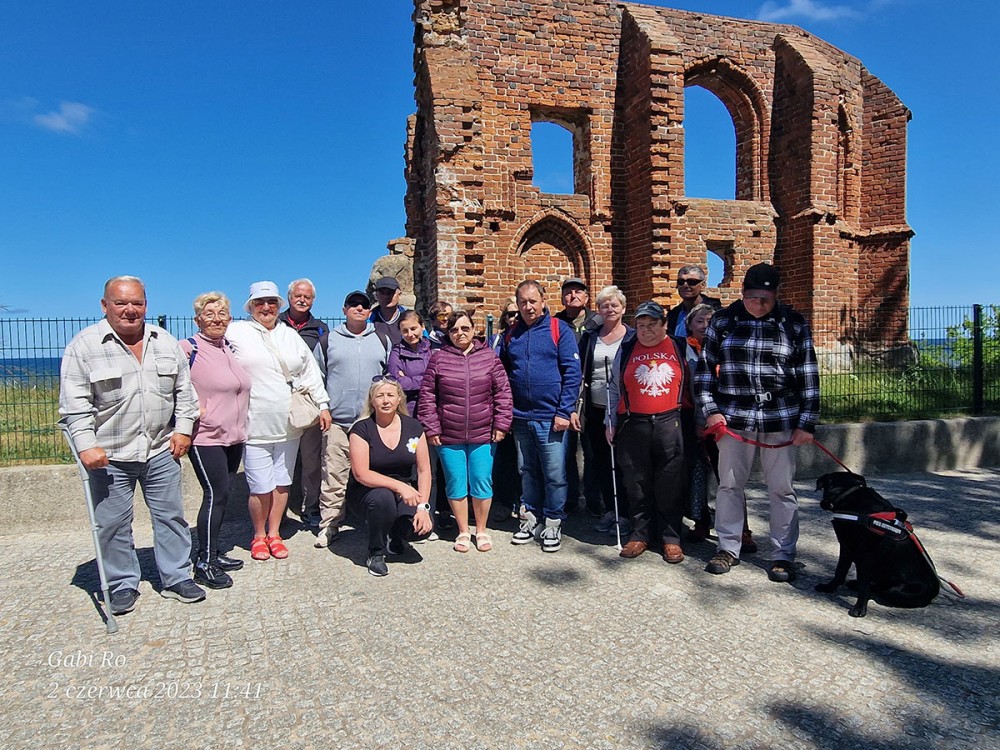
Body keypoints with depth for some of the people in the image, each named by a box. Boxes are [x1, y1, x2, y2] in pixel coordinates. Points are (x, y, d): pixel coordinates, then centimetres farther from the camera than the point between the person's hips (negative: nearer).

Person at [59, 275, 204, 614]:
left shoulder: (166, 342, 5)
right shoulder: (84, 345, -6)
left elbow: (184, 391, 11)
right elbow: (74, 403, -9)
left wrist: (183, 428, 4)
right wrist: (86, 444, -16)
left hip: (161, 450, 3)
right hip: (109, 456, -3)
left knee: (171, 516, 10)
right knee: (113, 524, 7)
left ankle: (177, 578, 23)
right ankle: (123, 585, 24)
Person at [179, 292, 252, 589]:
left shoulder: (230, 349, 12)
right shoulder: (188, 349, -11)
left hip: (234, 437, 8)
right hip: (206, 438, -7)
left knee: (222, 496, 13)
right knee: (215, 495, -7)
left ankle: (213, 553, 25)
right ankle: (204, 564, 3)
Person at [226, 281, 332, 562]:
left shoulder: (291, 335, 14)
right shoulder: (237, 332, 1)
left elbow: (310, 372, 16)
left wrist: (323, 404, 12)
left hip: (289, 425, 4)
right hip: (256, 426, -4)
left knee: (282, 483, 11)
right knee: (261, 487, -2)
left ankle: (274, 533, 26)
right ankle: (258, 536, 20)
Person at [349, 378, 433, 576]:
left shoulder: (413, 426, 0)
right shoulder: (362, 429, -8)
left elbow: (424, 470, -1)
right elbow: (361, 474, -16)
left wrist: (423, 506, -13)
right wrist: (399, 486, -28)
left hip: (408, 492, 2)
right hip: (375, 492, -2)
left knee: (421, 528, -25)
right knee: (383, 497, -37)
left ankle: (394, 539, 14)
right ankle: (375, 554, -9)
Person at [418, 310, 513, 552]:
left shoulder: (489, 357, 2)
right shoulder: (438, 358, 1)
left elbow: (503, 392, 3)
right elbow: (427, 396, 2)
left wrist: (501, 424, -2)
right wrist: (431, 428, -2)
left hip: (482, 435, 0)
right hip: (448, 437, 0)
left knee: (482, 483, 5)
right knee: (456, 485, 8)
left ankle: (482, 530, 24)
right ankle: (463, 532, 25)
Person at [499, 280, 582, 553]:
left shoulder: (559, 330, -4)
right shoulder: (511, 334, 9)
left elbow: (572, 373, -9)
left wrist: (564, 411, -14)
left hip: (551, 417, -4)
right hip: (520, 418, 5)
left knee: (554, 474, 2)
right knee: (527, 471, 15)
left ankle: (553, 523, 17)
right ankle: (531, 517, 29)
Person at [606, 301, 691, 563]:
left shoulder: (681, 349, 6)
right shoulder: (626, 351, 9)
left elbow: (695, 384, 11)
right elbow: (614, 389, 14)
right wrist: (611, 422, 9)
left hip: (670, 425, -1)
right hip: (633, 426, 1)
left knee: (671, 485, 4)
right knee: (637, 484, 6)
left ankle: (670, 537, 16)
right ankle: (640, 534, 19)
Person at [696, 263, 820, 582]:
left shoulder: (794, 324, 1)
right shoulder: (722, 321, 3)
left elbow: (808, 376, 2)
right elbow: (705, 367, 6)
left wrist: (807, 423, -1)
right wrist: (711, 409, -2)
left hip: (780, 420, -1)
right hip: (734, 419, 1)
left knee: (781, 489, 6)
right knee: (729, 484, 8)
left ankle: (783, 554, 20)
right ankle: (728, 548, 23)